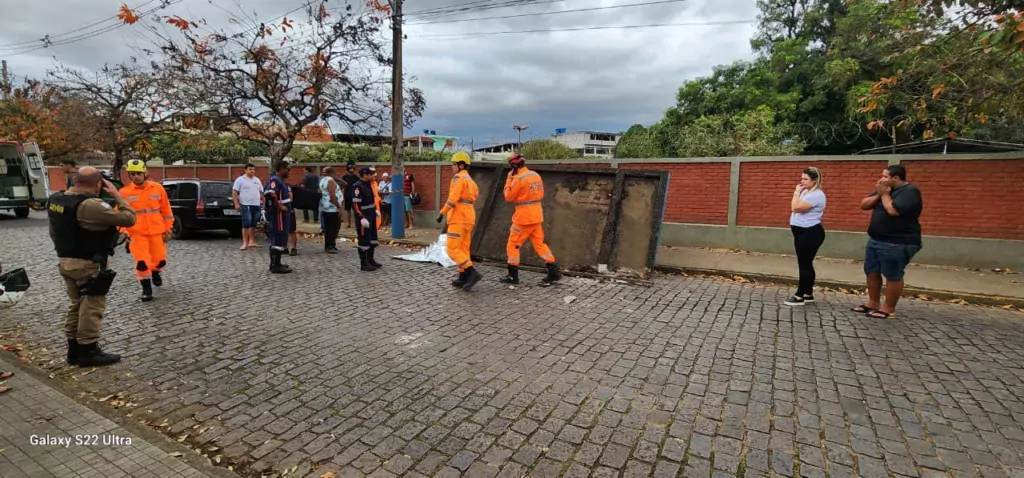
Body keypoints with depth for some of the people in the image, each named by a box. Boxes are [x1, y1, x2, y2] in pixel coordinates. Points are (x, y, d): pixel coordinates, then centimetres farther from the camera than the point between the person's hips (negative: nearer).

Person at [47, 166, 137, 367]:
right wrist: (117, 195, -11)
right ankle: (88, 352, 7)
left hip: (66, 261, 9)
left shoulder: (55, 200, 6)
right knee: (92, 308, 1)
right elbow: (128, 218, -22)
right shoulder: (91, 205, -24)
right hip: (89, 265, -9)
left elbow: (54, 231, 17)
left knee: (75, 305, 18)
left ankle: (74, 350, 25)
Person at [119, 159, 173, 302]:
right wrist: (123, 230, -9)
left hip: (157, 231, 1)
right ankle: (146, 289, 10)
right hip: (136, 233, -1)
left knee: (160, 259, 8)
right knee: (142, 262, -7)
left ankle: (155, 272, 44)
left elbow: (166, 210, 5)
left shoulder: (158, 188, -1)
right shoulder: (124, 192, -3)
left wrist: (168, 229, 4)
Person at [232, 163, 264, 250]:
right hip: (246, 205, -6)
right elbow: (234, 192, -4)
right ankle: (245, 243, -8)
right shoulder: (240, 179, -1)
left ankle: (251, 242, 16)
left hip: (257, 205, 6)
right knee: (246, 224, -10)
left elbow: (261, 192, 22)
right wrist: (236, 204, -13)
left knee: (253, 225, 10)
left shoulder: (257, 180, 17)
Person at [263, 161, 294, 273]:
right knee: (278, 240, -6)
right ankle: (276, 266, -1)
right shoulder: (275, 180, -16)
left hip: (281, 215, 11)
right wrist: (279, 206, -25)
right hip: (278, 215, -11)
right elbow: (269, 194, -32)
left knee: (277, 239, 16)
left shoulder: (279, 180, 15)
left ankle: (275, 264, 25)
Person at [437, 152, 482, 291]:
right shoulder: (470, 180, 18)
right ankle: (463, 277, 15)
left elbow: (453, 198, -19)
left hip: (459, 217, -10)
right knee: (463, 249, 13)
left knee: (452, 249, -9)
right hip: (468, 217, 10)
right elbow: (476, 195, 20)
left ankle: (472, 273, -17)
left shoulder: (458, 177, -11)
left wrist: (442, 213, -13)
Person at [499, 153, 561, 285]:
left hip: (523, 218, -7)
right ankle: (554, 271, 8)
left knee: (512, 245, 6)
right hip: (537, 216, 7)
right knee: (539, 243, 13)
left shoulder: (518, 179, -16)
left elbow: (508, 197, -6)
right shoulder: (536, 175, 7)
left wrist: (509, 179, 1)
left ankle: (513, 276, 11)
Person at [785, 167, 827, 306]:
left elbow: (796, 207, -23)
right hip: (802, 232, 10)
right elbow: (794, 207, 17)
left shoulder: (816, 195, -17)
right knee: (805, 263, 13)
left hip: (810, 233, -10)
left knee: (804, 264, -7)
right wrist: (799, 192, 11)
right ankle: (808, 294, 20)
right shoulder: (806, 192, 15)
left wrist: (797, 192, -14)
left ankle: (800, 296, -3)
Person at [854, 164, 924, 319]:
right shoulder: (885, 189, 13)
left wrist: (884, 194, -13)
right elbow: (864, 205, 10)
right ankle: (873, 303, 23)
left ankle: (889, 308, 7)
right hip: (875, 240, 9)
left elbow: (893, 210, -27)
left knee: (893, 276, -1)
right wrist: (878, 194, -6)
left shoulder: (910, 191, -13)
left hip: (897, 243, -9)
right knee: (871, 272, 13)